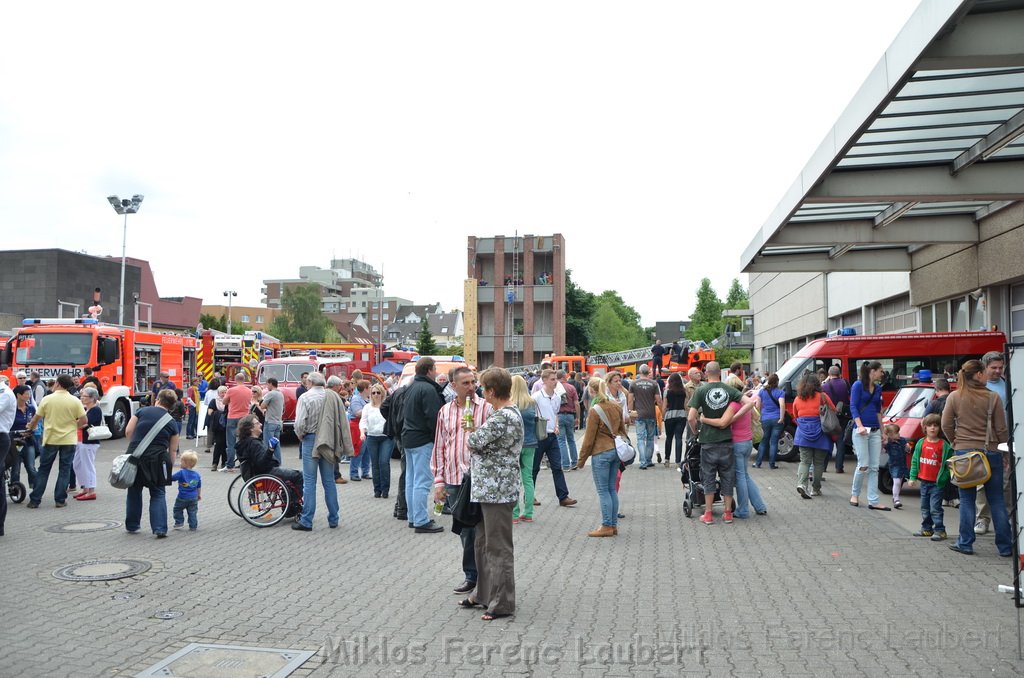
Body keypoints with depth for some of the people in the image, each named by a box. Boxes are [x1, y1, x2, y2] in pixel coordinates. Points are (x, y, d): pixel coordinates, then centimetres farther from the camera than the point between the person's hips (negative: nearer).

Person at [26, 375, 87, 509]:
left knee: (43, 470, 10)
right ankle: (60, 500, 7)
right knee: (64, 470, 7)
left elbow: (36, 419, 2)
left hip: (50, 439, 0)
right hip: (69, 440, 0)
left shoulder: (47, 399, -5)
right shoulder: (75, 401, -6)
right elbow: (84, 420, -6)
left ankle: (34, 500, 12)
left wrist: (29, 428, 21)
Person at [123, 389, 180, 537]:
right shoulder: (172, 423, 7)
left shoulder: (142, 411, 7)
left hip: (135, 456, 1)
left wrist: (137, 446, 16)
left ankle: (132, 526, 31)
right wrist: (170, 466, 15)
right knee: (158, 494, 9)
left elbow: (128, 432, 2)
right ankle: (160, 529, -1)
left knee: (134, 491, 18)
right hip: (156, 459, -1)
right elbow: (172, 450, 7)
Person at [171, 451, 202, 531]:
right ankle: (193, 526, 12)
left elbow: (171, 478, -12)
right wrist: (199, 494, 23)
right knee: (192, 512, 11)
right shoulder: (197, 474, 3)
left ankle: (179, 523, 18)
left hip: (182, 498, -5)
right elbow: (199, 486, 12)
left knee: (177, 509, 18)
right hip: (193, 498, 5)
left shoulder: (181, 472, -16)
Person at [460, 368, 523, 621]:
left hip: (498, 491, -10)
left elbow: (475, 441, -20)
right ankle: (485, 593, 32)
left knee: (498, 547, 0)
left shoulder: (503, 417, -21)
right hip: (488, 489, 10)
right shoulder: (508, 413, 12)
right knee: (483, 543, 19)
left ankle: (503, 603, 10)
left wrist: (470, 435, 0)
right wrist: (475, 443, 2)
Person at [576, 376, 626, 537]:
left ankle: (606, 526, 2)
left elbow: (589, 438, -11)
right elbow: (623, 430, 15)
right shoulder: (616, 406, 7)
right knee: (612, 489, 12)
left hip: (601, 453, -7)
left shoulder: (595, 410, -14)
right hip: (616, 450, 7)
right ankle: (614, 525, 17)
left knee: (603, 491, -1)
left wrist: (581, 459, -3)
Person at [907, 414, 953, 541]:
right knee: (925, 507, 14)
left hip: (937, 483, -5)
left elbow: (948, 464, -8)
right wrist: (912, 477, 6)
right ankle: (926, 529, 25)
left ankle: (939, 530, 3)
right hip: (924, 481, 5)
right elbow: (915, 461, 10)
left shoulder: (944, 445, -8)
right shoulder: (921, 443, 6)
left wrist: (943, 479, -15)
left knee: (935, 508, -5)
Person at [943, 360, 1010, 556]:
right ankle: (1005, 547, 13)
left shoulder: (954, 397, -2)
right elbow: (1001, 429, -2)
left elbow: (946, 425, 0)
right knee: (996, 500, 8)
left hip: (964, 452, 1)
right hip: (990, 452, -1)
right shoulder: (993, 397, -6)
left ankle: (965, 543, 10)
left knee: (967, 499, 8)